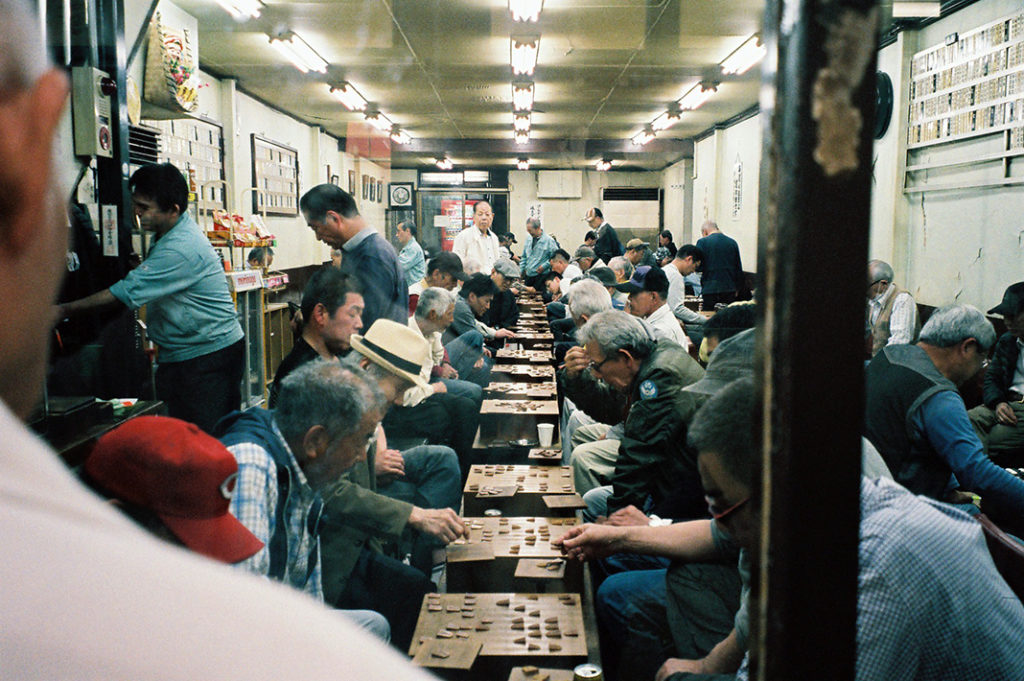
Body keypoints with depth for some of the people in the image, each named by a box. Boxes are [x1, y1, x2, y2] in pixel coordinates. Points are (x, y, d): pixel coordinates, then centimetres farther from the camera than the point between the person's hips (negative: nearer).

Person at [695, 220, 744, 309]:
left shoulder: (702, 242, -5)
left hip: (710, 290, -4)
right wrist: (737, 289, 21)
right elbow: (739, 269, 11)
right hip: (730, 290, 4)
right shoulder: (733, 242, 7)